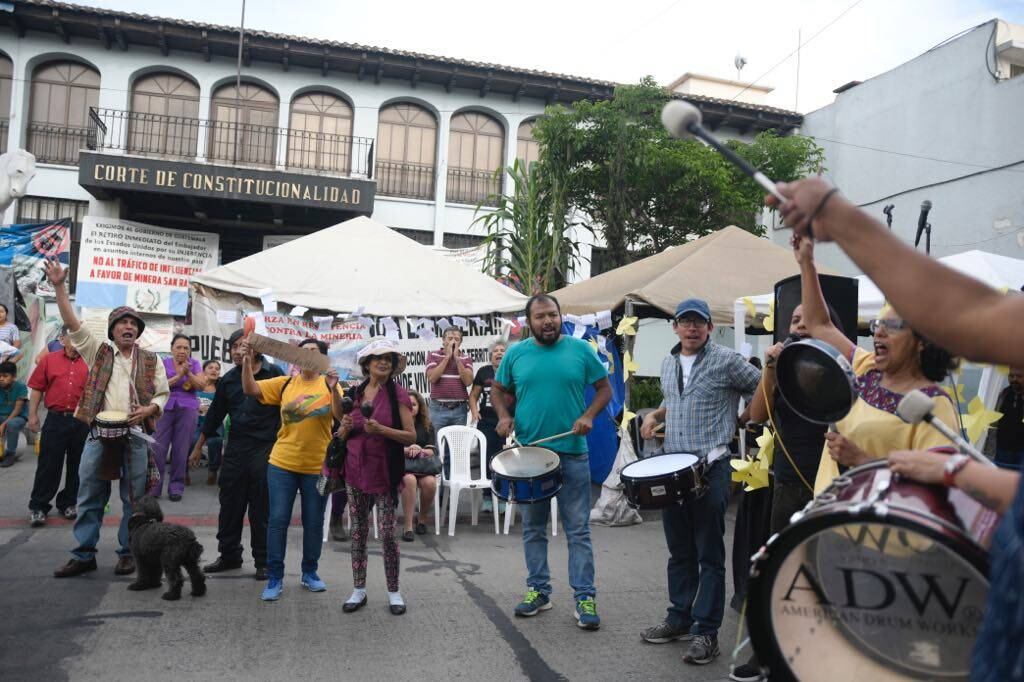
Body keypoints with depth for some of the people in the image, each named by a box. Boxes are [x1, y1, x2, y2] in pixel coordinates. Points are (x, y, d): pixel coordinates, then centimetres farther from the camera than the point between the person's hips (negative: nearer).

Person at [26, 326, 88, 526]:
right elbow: (37, 389, 5)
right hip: (56, 419, -1)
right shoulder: (49, 360, 5)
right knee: (48, 465, 3)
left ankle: (68, 503, 24)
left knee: (76, 465, 10)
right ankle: (38, 507, 12)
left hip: (82, 421, 1)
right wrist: (33, 415, 0)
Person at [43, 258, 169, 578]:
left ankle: (128, 552, 16)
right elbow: (72, 324, -1)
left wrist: (148, 410, -12)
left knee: (134, 499, 4)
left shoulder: (151, 360, 9)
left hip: (135, 436, 0)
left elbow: (163, 394, 10)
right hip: (99, 434, 1)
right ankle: (84, 555, 15)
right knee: (89, 497, 5)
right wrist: (59, 287, -10)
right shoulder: (98, 352, 8)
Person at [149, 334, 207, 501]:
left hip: (188, 409, 0)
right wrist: (178, 376, -17)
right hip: (165, 409, 0)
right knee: (158, 448, -4)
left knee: (181, 449, 1)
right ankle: (154, 487, 4)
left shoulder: (194, 364, 7)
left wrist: (188, 373, -16)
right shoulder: (164, 363, 4)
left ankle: (176, 487, 8)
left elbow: (202, 386, -3)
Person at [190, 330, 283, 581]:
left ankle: (264, 561, 15)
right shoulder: (228, 379, 8)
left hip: (266, 448, -4)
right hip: (236, 447, 4)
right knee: (230, 504, 11)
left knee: (261, 508, 3)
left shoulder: (273, 373, -5)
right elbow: (215, 414, 16)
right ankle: (229, 555, 26)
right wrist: (198, 447, 19)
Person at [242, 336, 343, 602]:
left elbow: (341, 416, -13)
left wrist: (333, 389, -28)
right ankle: (275, 577, 14)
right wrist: (247, 360, -15)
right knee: (278, 520, 2)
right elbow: (250, 389, -3)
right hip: (282, 464, 1)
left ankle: (310, 572, 28)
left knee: (313, 523, 10)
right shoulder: (285, 384, 3)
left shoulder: (328, 385, -1)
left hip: (317, 467, 0)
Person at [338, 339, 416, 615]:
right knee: (358, 532, 9)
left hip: (384, 472, -4)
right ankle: (358, 589, 21)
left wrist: (381, 429, -22)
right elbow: (343, 435, 15)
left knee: (387, 533, -2)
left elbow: (411, 436, -9)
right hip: (355, 471, 4)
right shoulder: (355, 393, 9)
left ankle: (393, 591, 12)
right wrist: (346, 427, -7)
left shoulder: (398, 394, -4)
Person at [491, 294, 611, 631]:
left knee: (578, 529, 1)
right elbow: (497, 390, 14)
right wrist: (504, 416, -5)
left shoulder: (581, 350, -1)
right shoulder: (515, 354, 3)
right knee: (533, 527, 13)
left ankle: (585, 598, 10)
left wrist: (589, 415, -12)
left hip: (572, 453, -2)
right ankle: (538, 590, 27)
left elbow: (605, 388, 5)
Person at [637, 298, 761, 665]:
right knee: (679, 550, 15)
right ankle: (680, 619, 28)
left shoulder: (727, 360, -7)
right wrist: (655, 415, 9)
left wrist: (742, 421, -7)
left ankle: (706, 632, 9)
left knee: (709, 555, 1)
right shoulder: (668, 363, 13)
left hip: (710, 467, -6)